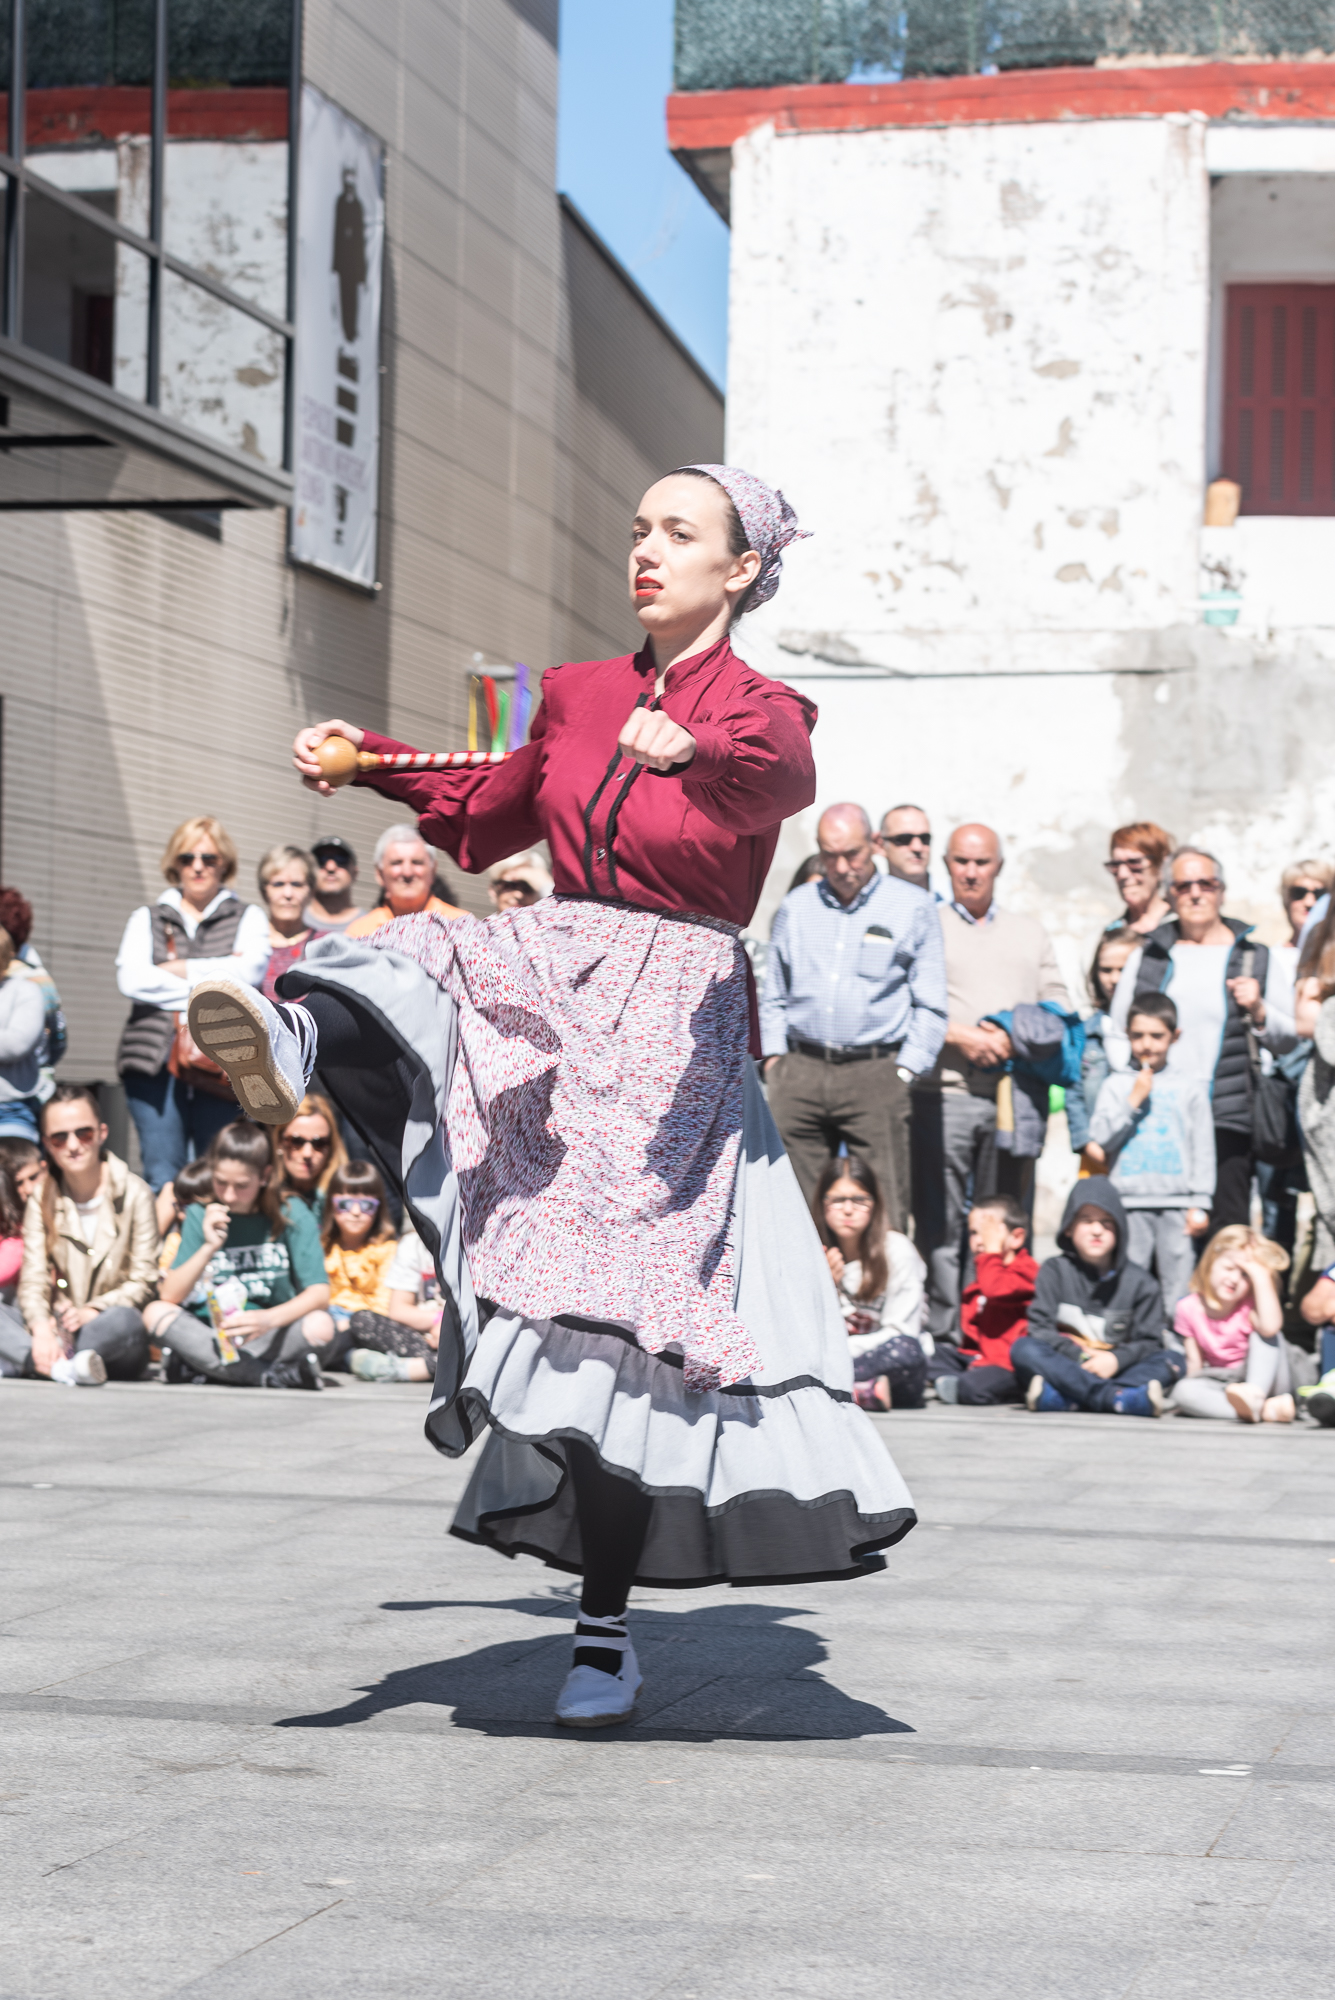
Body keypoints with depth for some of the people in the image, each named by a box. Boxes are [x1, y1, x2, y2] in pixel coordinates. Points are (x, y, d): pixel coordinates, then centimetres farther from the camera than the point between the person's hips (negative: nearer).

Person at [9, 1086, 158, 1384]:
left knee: (124, 1320, -39)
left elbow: (143, 1281, -4)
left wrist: (91, 1312, -23)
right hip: (59, 1334, 3)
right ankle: (66, 1368, -44)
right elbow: (33, 1279, -2)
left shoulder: (133, 1193, 1)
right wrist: (41, 1329, -24)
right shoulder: (41, 1200, 9)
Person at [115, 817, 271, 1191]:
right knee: (161, 1178, -5)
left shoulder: (248, 918, 15)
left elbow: (250, 970, -6)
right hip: (156, 1061, 1)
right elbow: (130, 979, 0)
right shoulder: (148, 919, 19)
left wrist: (179, 969, -2)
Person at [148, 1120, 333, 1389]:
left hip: (272, 1336, -2)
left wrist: (269, 1319, -29)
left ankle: (197, 1365, -25)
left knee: (321, 1326, -32)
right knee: (157, 1312, -26)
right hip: (212, 1333, 2)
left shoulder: (292, 1217, 0)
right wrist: (209, 1248, -19)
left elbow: (319, 1293, -12)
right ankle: (272, 1375, -32)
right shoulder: (201, 1216, 4)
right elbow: (170, 1296, -5)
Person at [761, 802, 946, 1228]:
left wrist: (905, 1071, -3)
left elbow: (929, 1005, 6)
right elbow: (774, 996, 21)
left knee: (883, 1213, -8)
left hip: (875, 1073, -3)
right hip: (800, 1071, 3)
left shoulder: (912, 908, 6)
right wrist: (773, 1058, 8)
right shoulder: (796, 907, 15)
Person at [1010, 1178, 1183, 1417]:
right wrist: (1081, 1357, -20)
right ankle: (1117, 1398, -47)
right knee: (1023, 1349, -28)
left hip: (1113, 1371, 1)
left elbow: (1150, 1342, 2)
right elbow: (1040, 1328, -4)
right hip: (1066, 1366, -1)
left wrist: (1116, 1359, -19)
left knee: (1173, 1361, -24)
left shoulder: (1140, 1282, 8)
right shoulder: (1055, 1271, 8)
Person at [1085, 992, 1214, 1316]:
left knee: (1179, 1284, -3)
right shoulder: (1117, 1085, 10)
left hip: (1177, 1201, 0)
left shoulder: (1190, 1087, 10)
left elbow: (1203, 1149, 8)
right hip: (1130, 1200, 0)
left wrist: (1200, 1204, 1)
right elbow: (1100, 1139, 1)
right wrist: (1133, 1101, -6)